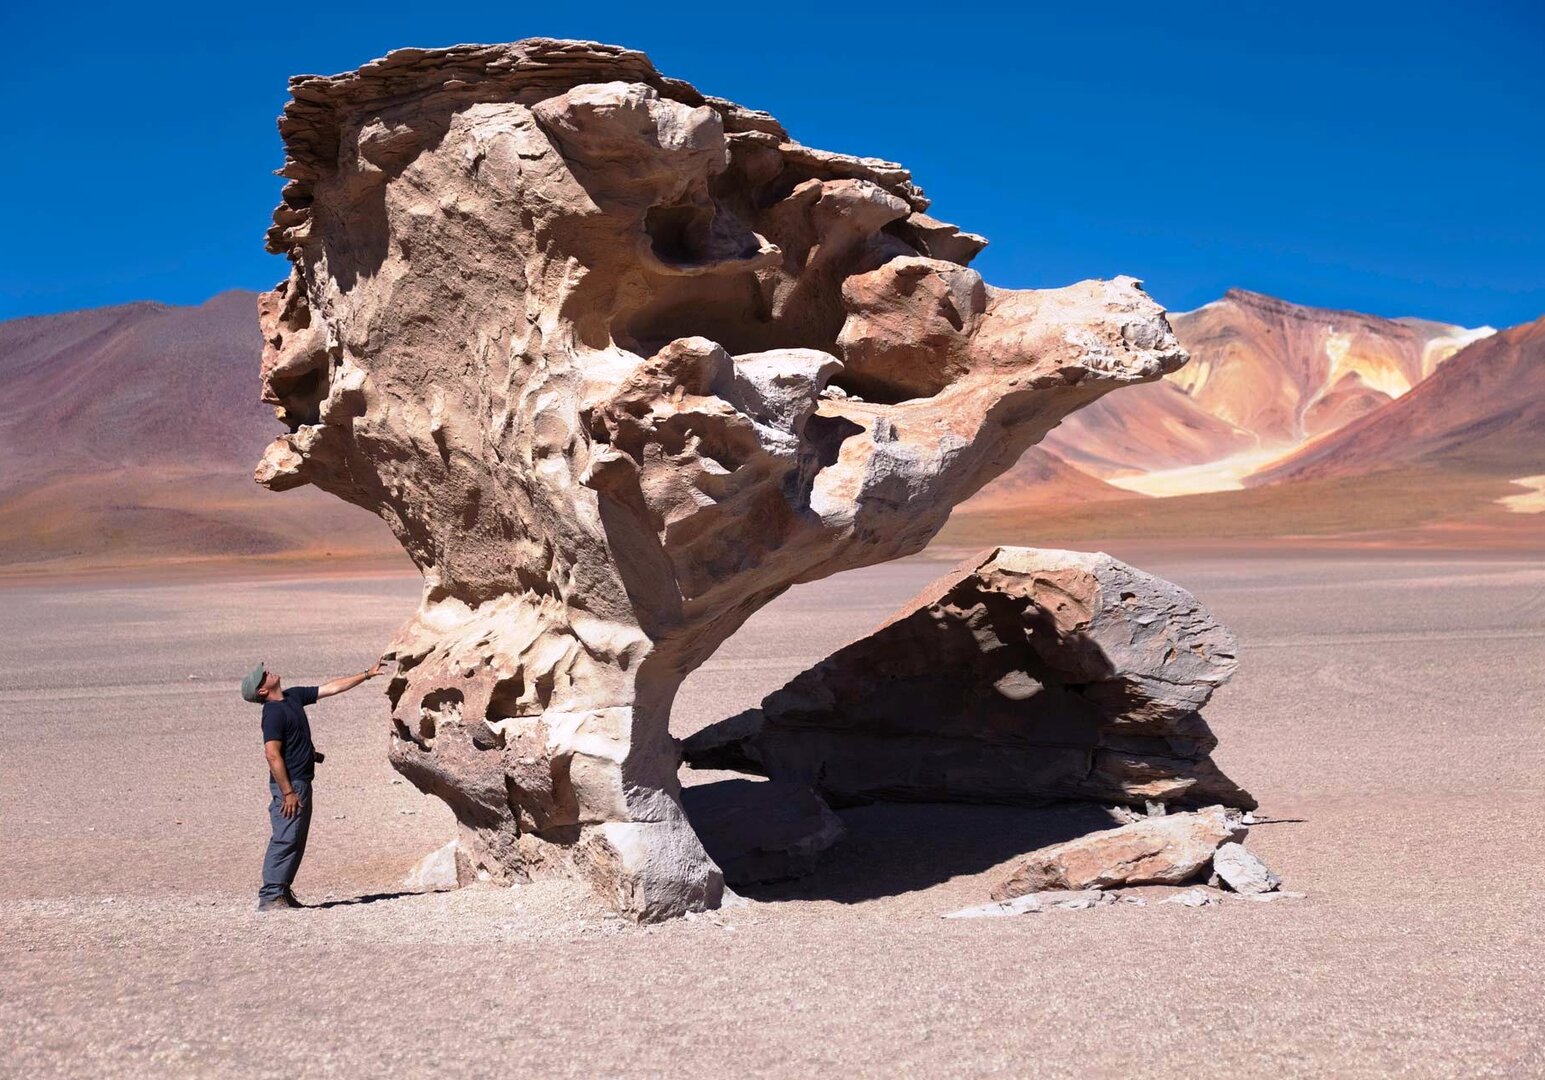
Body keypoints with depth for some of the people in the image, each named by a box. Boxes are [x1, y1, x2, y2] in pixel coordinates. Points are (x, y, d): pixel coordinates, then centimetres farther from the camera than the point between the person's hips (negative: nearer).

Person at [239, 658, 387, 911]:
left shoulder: (294, 696, 11)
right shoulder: (274, 713, -16)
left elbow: (332, 687, 18)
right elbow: (272, 755, -21)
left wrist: (367, 674, 18)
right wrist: (287, 792, -23)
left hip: (301, 782, 9)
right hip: (288, 783, -9)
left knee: (297, 840, 12)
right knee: (285, 839, -10)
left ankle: (282, 892, 17)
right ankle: (270, 896, -8)